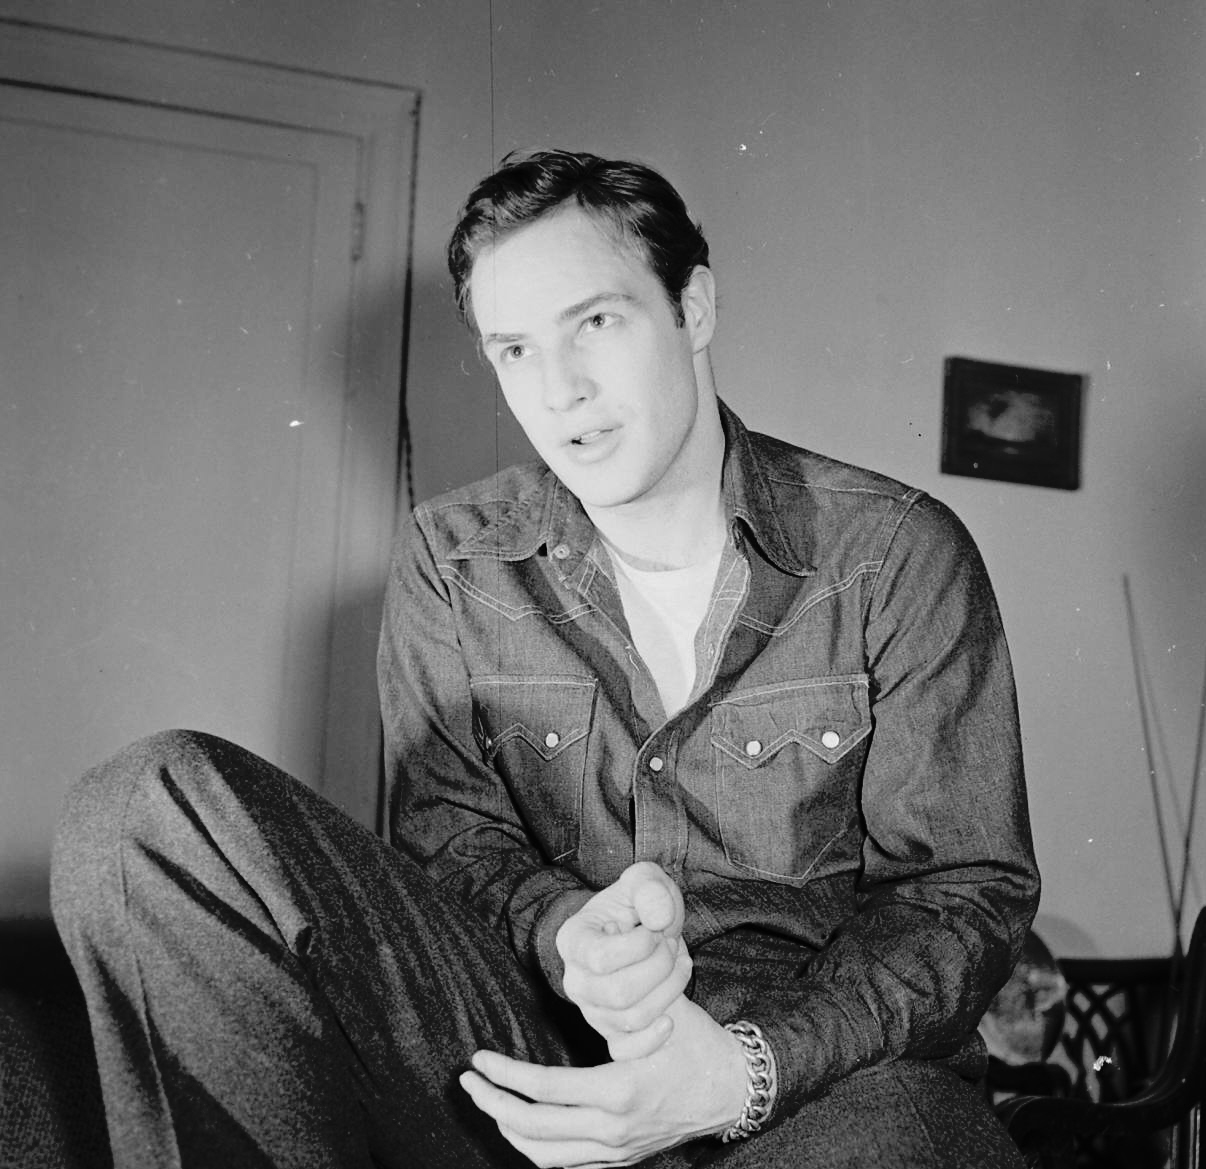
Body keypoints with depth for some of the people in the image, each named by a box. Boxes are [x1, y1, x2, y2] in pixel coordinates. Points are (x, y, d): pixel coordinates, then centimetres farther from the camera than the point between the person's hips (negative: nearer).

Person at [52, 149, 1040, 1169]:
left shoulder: (898, 556, -2)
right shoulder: (449, 561, 7)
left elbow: (969, 890, -2)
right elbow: (451, 829, 4)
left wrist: (747, 1071, -20)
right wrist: (567, 937, -21)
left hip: (829, 1061, -3)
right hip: (525, 1041, 4)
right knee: (153, 806, -17)